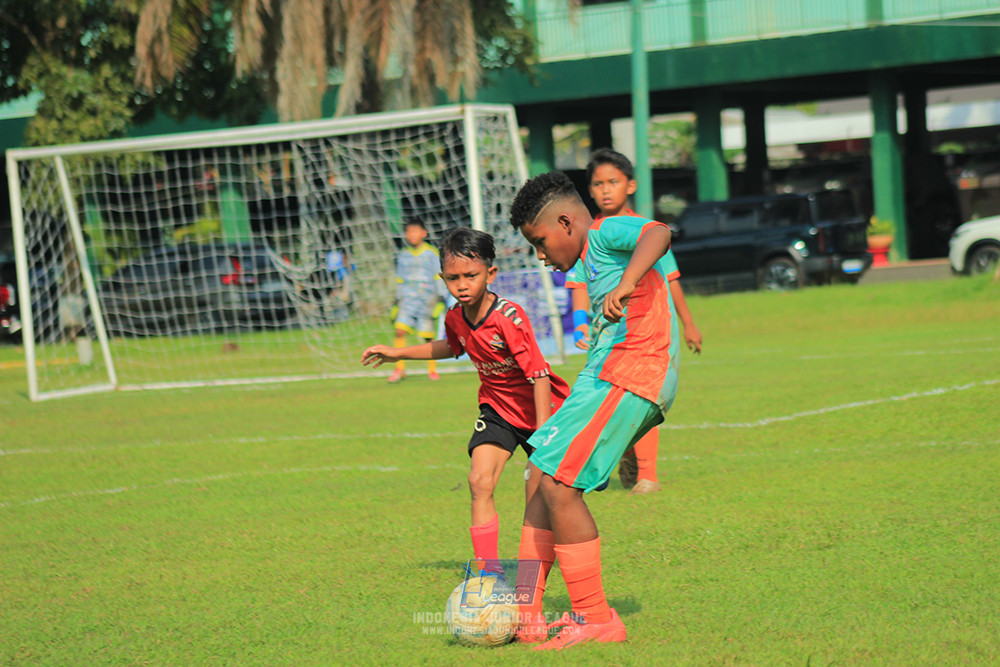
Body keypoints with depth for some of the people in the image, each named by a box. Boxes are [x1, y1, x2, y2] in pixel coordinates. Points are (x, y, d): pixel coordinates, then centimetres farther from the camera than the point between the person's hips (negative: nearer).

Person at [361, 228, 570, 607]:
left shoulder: (508, 317, -29)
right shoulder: (456, 318, -6)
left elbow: (539, 374, -30)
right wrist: (398, 354, 18)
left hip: (540, 408, -5)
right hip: (498, 407, 5)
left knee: (538, 498, -6)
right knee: (479, 481, -14)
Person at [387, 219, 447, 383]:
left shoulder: (431, 253, 2)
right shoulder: (403, 255, 12)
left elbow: (438, 277, 3)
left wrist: (441, 298, -3)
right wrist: (397, 300, 18)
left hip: (427, 298, -2)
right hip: (408, 298, 2)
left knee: (428, 336, -2)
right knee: (400, 330, -13)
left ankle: (432, 369, 16)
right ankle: (400, 369, -6)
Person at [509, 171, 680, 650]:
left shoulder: (607, 231, -4)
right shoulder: (592, 261, 26)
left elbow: (659, 233, -25)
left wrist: (624, 286, -39)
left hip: (627, 377, -10)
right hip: (606, 377, 10)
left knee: (558, 485, -14)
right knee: (543, 477, 10)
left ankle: (596, 620, -9)